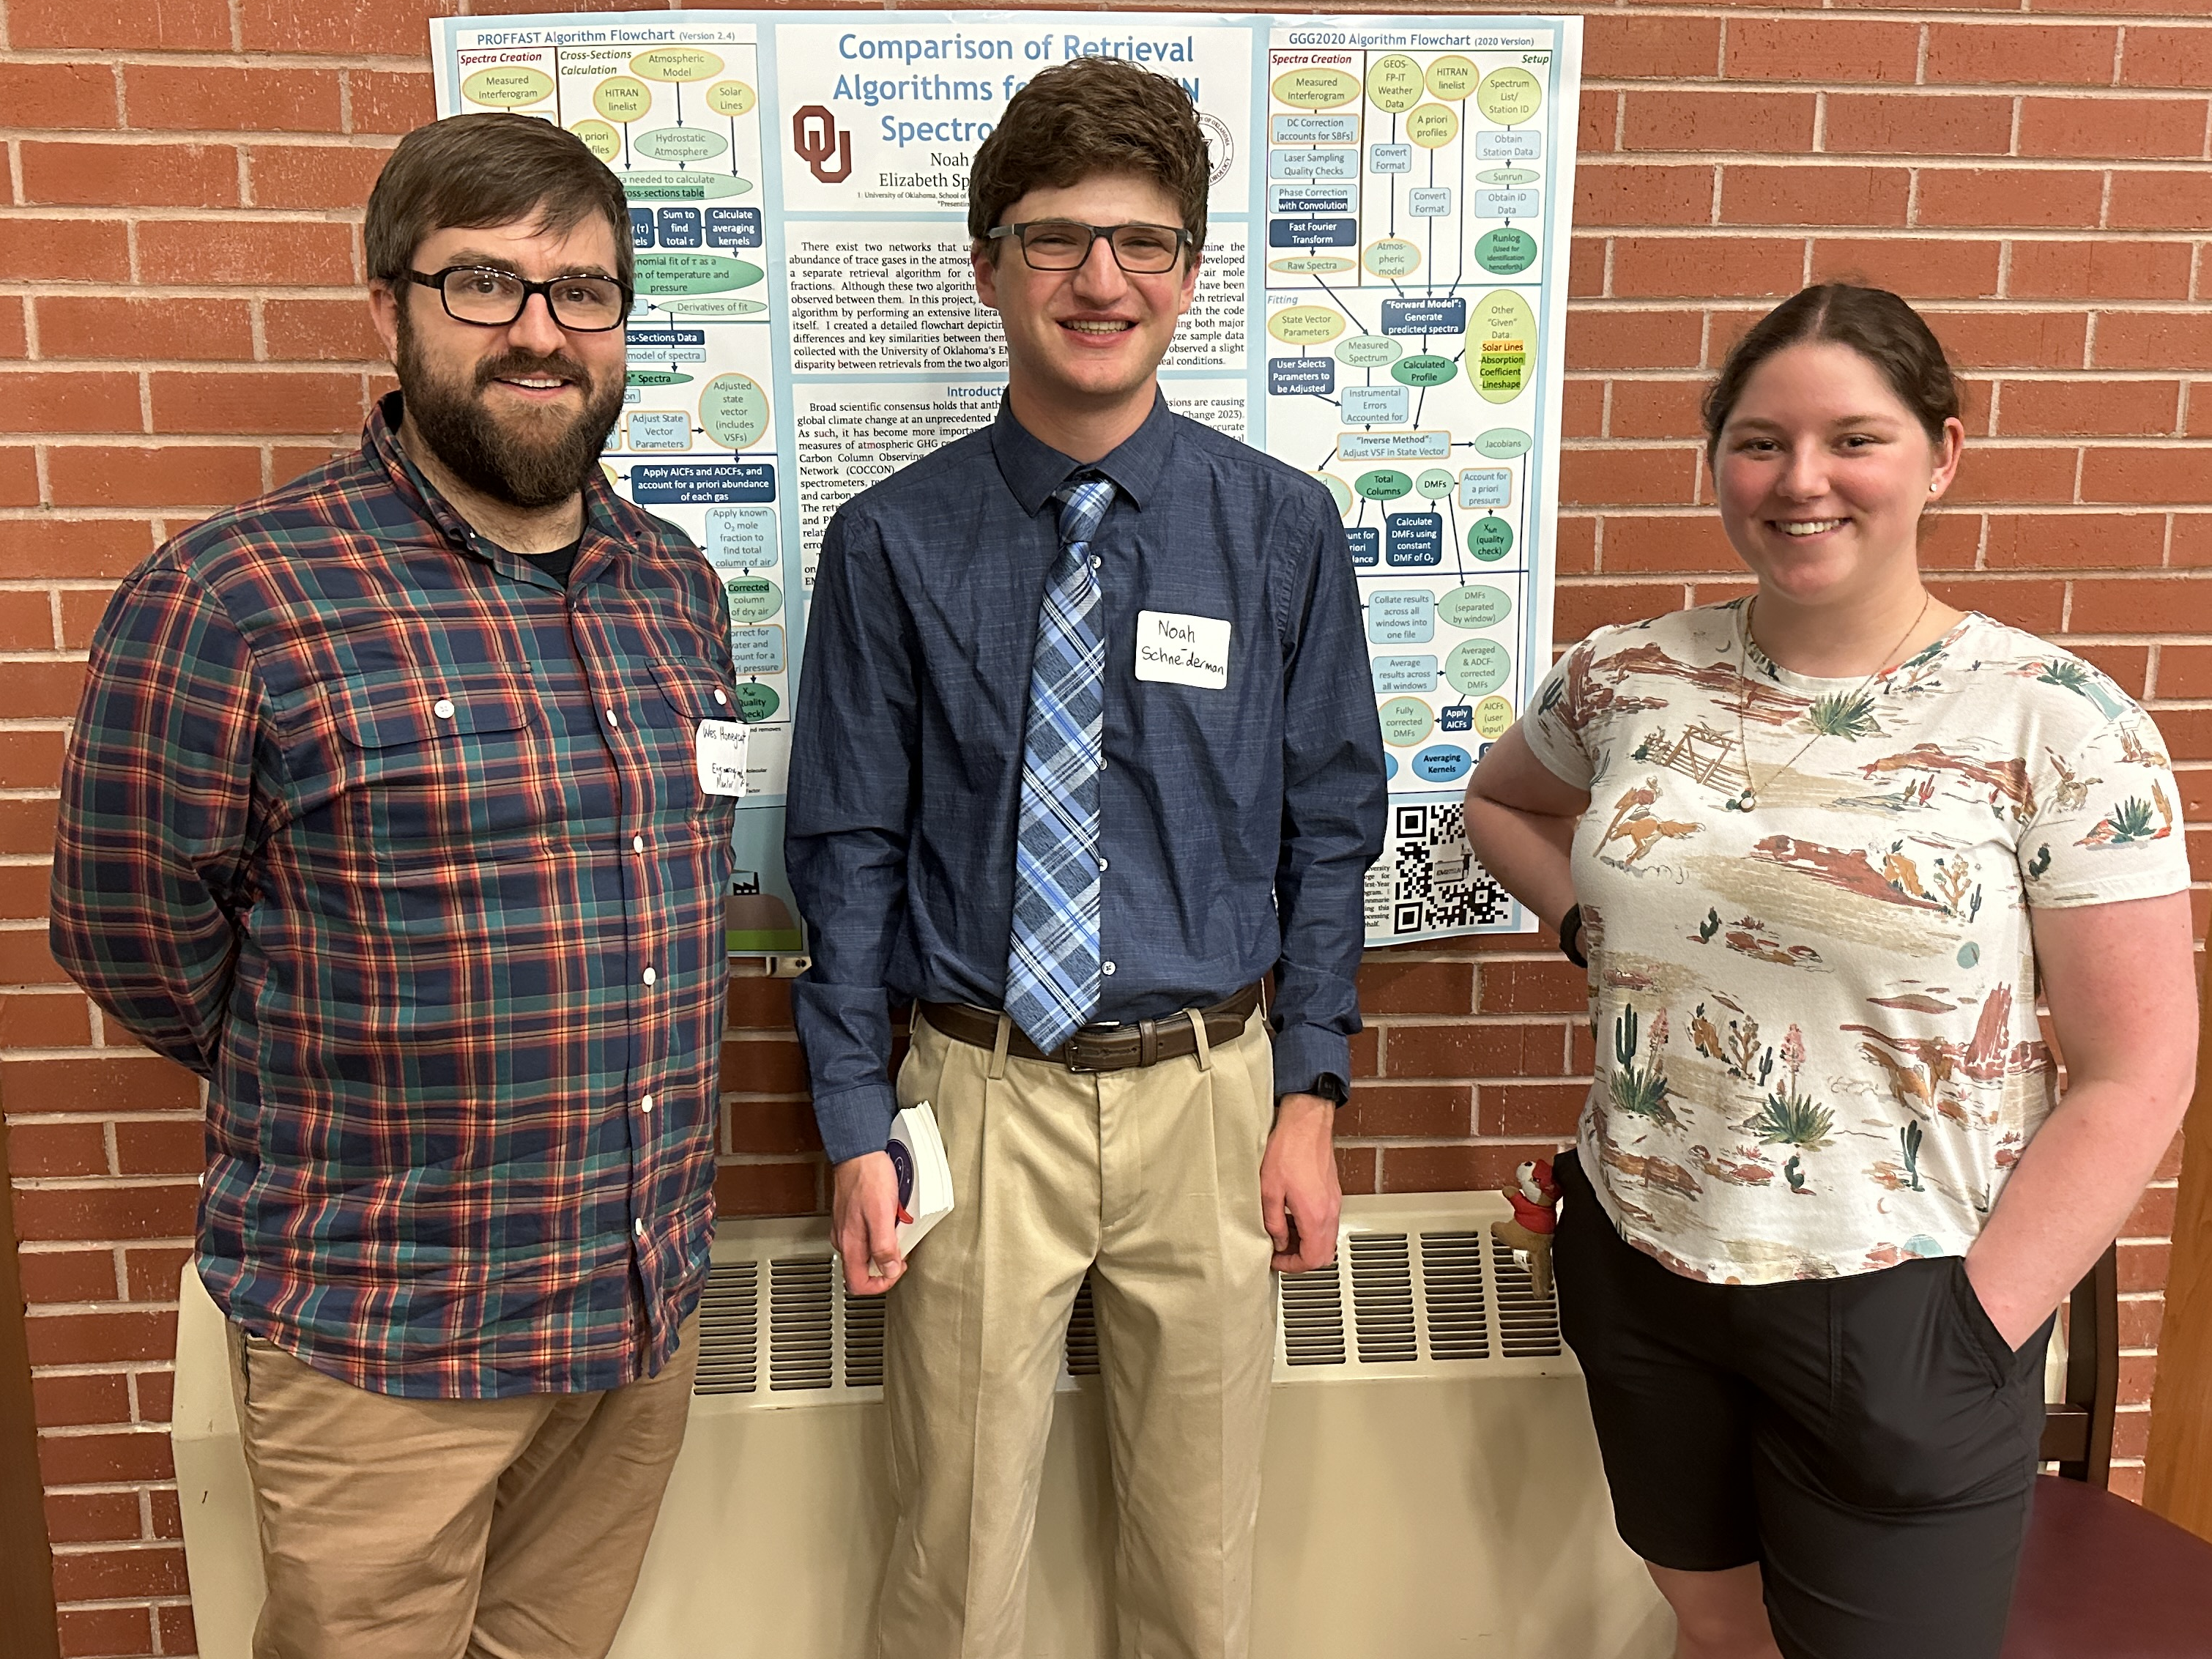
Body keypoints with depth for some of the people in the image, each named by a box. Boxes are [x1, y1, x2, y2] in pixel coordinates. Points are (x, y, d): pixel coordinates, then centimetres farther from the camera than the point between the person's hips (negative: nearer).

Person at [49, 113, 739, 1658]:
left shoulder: (680, 587, 3)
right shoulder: (229, 603, -15)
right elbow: (133, 938, -6)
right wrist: (329, 1102, 6)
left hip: (654, 1300, 5)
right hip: (386, 1338, -4)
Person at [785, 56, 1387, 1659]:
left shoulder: (1280, 530, -3)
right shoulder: (897, 542, -6)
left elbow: (1329, 832, 2)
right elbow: (849, 852, -2)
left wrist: (1309, 1099, 0)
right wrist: (860, 1132, -2)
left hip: (1209, 1094, 1)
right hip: (980, 1099, -1)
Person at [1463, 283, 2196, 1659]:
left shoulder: (2062, 725, -12)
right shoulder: (1628, 679, -3)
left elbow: (2135, 1075, -10)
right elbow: (1501, 800, 18)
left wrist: (1975, 1333, -13)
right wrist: (1597, 926, 1)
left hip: (1896, 1308, -3)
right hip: (1640, 1275, 4)